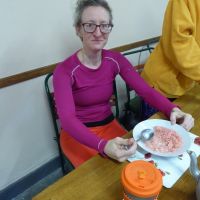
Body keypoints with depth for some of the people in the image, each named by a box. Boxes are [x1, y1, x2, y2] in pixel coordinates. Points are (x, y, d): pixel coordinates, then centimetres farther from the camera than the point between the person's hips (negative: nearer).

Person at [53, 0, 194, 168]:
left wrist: (173, 110, -30)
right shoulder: (64, 71, -18)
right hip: (77, 134, -3)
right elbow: (67, 119, -31)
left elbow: (146, 90, -11)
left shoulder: (115, 60, -5)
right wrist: (103, 146, -47)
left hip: (109, 125, 4)